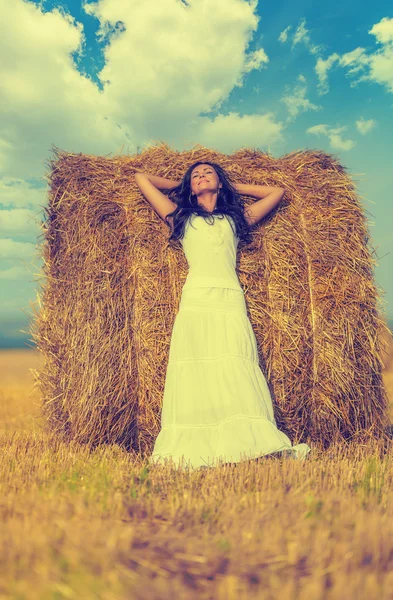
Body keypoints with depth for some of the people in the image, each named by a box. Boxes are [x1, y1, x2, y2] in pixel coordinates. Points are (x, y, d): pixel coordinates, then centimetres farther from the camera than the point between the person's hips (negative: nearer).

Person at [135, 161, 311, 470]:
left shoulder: (236, 219, 25)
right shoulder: (182, 218, 23)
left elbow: (277, 192, 34)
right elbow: (142, 178, 30)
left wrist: (234, 186, 35)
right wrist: (178, 185, 38)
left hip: (231, 302, 1)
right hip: (196, 301, -1)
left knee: (236, 375, -8)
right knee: (197, 374, -10)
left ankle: (253, 443, -13)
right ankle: (194, 450, -12)